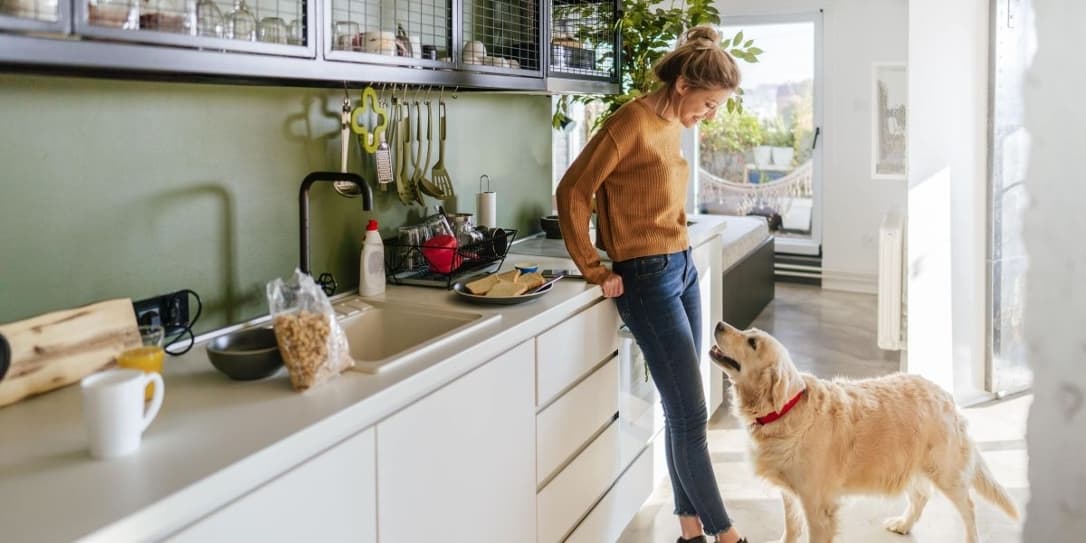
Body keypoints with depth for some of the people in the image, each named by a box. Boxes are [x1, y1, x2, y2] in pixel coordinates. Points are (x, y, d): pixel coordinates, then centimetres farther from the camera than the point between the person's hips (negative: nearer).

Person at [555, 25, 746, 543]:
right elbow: (572, 193, -14)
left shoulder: (671, 125, 11)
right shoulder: (632, 121, -15)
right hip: (648, 279, -8)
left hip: (683, 268, 8)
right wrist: (595, 272, -10)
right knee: (690, 414, -3)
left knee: (682, 411, 11)